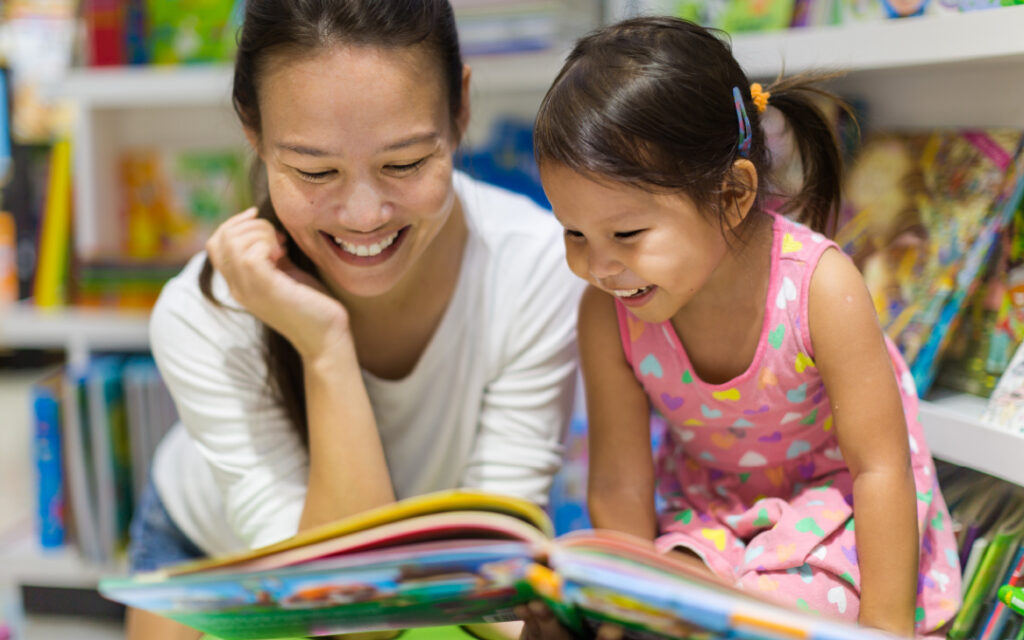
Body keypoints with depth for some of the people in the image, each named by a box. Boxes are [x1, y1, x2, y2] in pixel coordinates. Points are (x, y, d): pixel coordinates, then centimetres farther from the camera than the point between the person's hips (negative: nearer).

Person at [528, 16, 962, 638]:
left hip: (839, 503, -3)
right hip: (709, 512, 3)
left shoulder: (819, 286, -30)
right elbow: (619, 488, -12)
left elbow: (880, 468, -22)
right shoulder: (607, 315, -21)